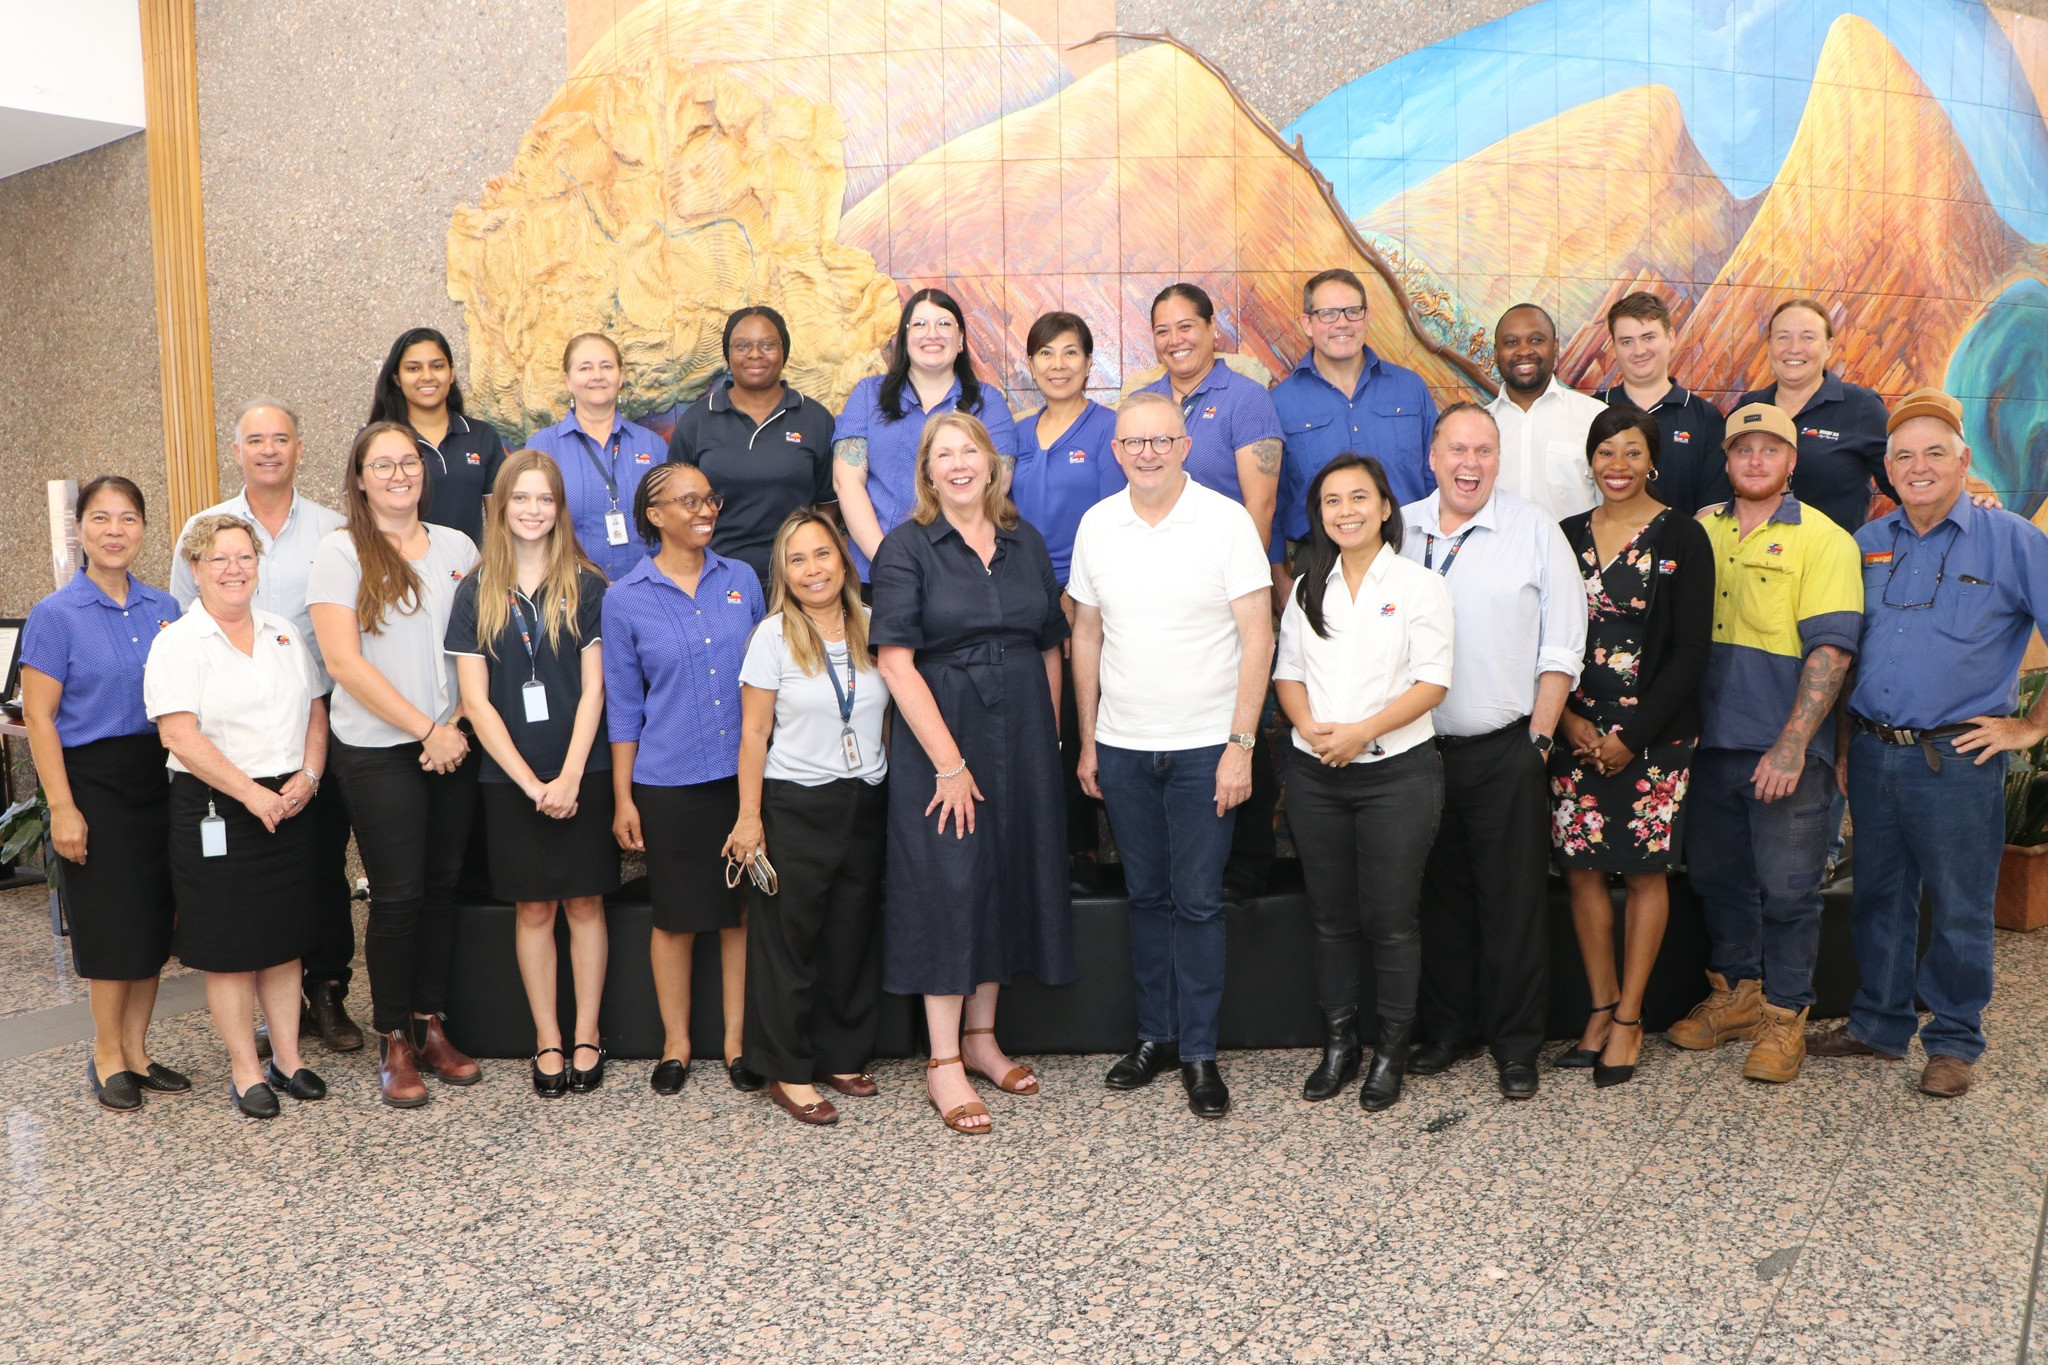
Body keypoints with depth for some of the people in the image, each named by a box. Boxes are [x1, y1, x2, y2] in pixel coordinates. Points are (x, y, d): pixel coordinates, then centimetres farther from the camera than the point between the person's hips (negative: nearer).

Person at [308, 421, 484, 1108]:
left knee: (442, 886, 9)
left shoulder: (457, 547, 10)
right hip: (377, 750, -4)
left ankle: (430, 1024, 22)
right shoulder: (340, 552, -2)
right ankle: (393, 1041, 14)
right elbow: (344, 662, -10)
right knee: (397, 894, 0)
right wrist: (426, 728, -12)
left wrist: (458, 727, -5)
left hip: (454, 748, 4)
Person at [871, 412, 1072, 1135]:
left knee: (1011, 879, 11)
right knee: (949, 886, -3)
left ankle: (981, 1037, 27)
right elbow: (896, 663, -13)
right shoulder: (907, 546, -5)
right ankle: (943, 1064, 8)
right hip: (938, 738, -5)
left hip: (1022, 736, 5)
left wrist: (1050, 738, 5)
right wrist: (950, 762, -16)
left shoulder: (1025, 543, 9)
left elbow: (1050, 648, 14)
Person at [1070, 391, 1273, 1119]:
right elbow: (1086, 636, 11)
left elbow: (1257, 638, -7)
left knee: (1198, 902, 2)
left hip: (1204, 748, -3)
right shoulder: (1096, 525, 5)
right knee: (1146, 895, 13)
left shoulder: (1227, 521, -6)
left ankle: (1199, 1052, 14)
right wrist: (1087, 741, 9)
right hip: (1122, 749, 3)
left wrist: (1241, 744, -12)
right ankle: (1155, 1035, 26)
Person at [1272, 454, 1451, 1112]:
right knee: (1331, 916, 11)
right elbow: (1288, 671, 10)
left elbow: (1432, 681, -8)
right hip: (1316, 775, 4)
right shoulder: (1308, 589, 12)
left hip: (1397, 770, -4)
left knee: (1391, 919, 2)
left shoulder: (1419, 585, -2)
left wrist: (1361, 732, -18)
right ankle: (1337, 1043, 24)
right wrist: (1310, 727, -10)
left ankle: (1390, 1051, 17)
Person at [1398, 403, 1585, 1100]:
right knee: (1440, 896, 12)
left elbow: (1560, 648, -1)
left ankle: (1517, 1045, 16)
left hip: (1506, 749, -3)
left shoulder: (1535, 529, -1)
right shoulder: (1401, 529, 6)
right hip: (1421, 747, 3)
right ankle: (1451, 1030, 26)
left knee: (1513, 902, 3)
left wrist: (1539, 736, -6)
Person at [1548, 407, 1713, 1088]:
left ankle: (1629, 1017, 14)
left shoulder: (1681, 536, -2)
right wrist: (1566, 718, -7)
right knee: (1581, 868, 4)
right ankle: (1602, 1007, 18)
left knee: (1645, 871, 3)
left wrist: (1633, 735, -11)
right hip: (1576, 732, 3)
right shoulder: (1567, 536, 8)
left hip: (1653, 733, -3)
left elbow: (1690, 650, -6)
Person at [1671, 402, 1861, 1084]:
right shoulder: (1699, 533, 10)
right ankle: (1733, 995, 30)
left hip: (1785, 747, -4)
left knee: (1787, 887, 3)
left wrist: (1790, 746, -19)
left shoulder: (1822, 540, -4)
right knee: (1717, 876, 14)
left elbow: (1830, 651, -12)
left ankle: (1784, 1015, 17)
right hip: (1710, 742, 5)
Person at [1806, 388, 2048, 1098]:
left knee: (1959, 907, 5)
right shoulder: (1868, 543, 9)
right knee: (1878, 896, 14)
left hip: (1957, 757, -4)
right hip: (1872, 752, 4)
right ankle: (1879, 1024, 28)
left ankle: (1953, 1041, 21)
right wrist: (1844, 741, 11)